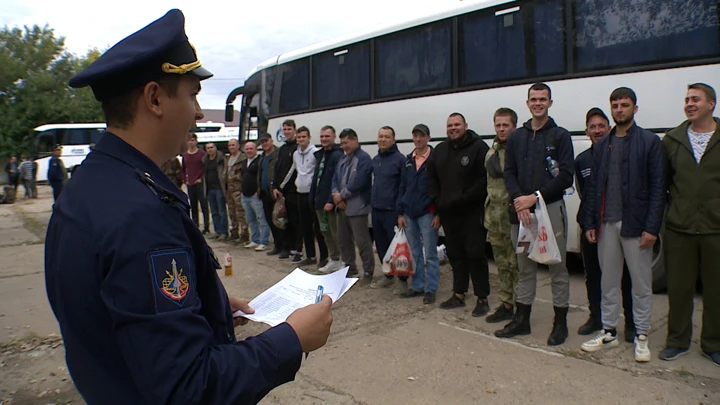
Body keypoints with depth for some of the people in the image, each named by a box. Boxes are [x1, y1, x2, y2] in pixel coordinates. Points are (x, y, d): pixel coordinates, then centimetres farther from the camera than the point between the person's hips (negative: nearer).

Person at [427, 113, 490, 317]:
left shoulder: (478, 147, -7)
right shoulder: (440, 150, 13)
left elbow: (484, 179, -15)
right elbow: (431, 179, 14)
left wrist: (463, 199, -18)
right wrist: (438, 200, 1)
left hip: (472, 212, -6)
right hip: (448, 213, 6)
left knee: (475, 254, -4)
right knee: (455, 254, 13)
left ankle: (482, 299, 6)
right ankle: (458, 295, 25)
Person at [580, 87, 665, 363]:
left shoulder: (650, 142, -2)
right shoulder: (602, 146, 12)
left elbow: (658, 187, -7)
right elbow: (592, 186, 10)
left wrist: (652, 228, -13)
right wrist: (589, 223, 4)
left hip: (635, 224, -4)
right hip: (606, 224, 4)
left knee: (641, 284, 6)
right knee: (608, 283, 12)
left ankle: (641, 337, 19)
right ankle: (609, 333, 23)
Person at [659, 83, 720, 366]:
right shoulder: (672, 140, 6)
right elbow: (663, 180, 12)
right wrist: (676, 204, 4)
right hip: (679, 228, 2)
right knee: (678, 288, 9)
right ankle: (678, 341, 24)